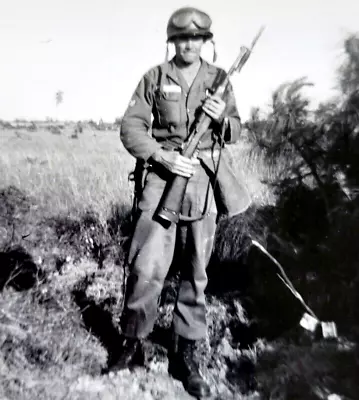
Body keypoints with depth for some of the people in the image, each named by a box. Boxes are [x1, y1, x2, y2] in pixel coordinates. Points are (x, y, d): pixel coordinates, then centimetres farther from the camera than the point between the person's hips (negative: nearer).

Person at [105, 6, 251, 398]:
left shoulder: (219, 79, 11)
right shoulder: (154, 78, 6)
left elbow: (235, 131, 14)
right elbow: (131, 127, 1)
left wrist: (222, 119, -8)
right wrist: (162, 156, -14)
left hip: (204, 182, 2)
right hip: (162, 178, -1)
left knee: (196, 273, 7)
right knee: (146, 268, -8)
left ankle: (186, 354, 22)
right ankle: (132, 342, 17)